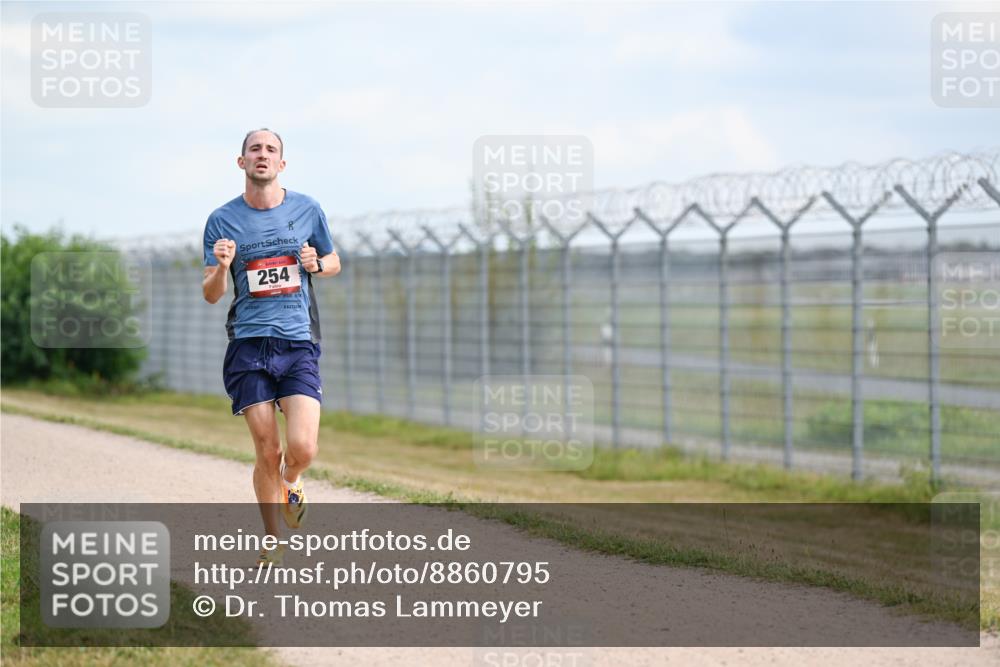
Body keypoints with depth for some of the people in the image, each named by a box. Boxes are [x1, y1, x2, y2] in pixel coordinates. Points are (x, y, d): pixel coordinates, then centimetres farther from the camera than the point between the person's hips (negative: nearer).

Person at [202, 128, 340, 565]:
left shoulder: (307, 210, 7)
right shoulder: (222, 220, 4)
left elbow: (334, 262, 20)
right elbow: (211, 295, 6)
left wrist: (316, 264, -3)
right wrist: (222, 267, -16)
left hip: (299, 344, 0)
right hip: (248, 345, 0)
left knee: (302, 449, -14)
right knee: (267, 452, -3)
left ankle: (290, 483, 23)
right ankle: (271, 545, 16)